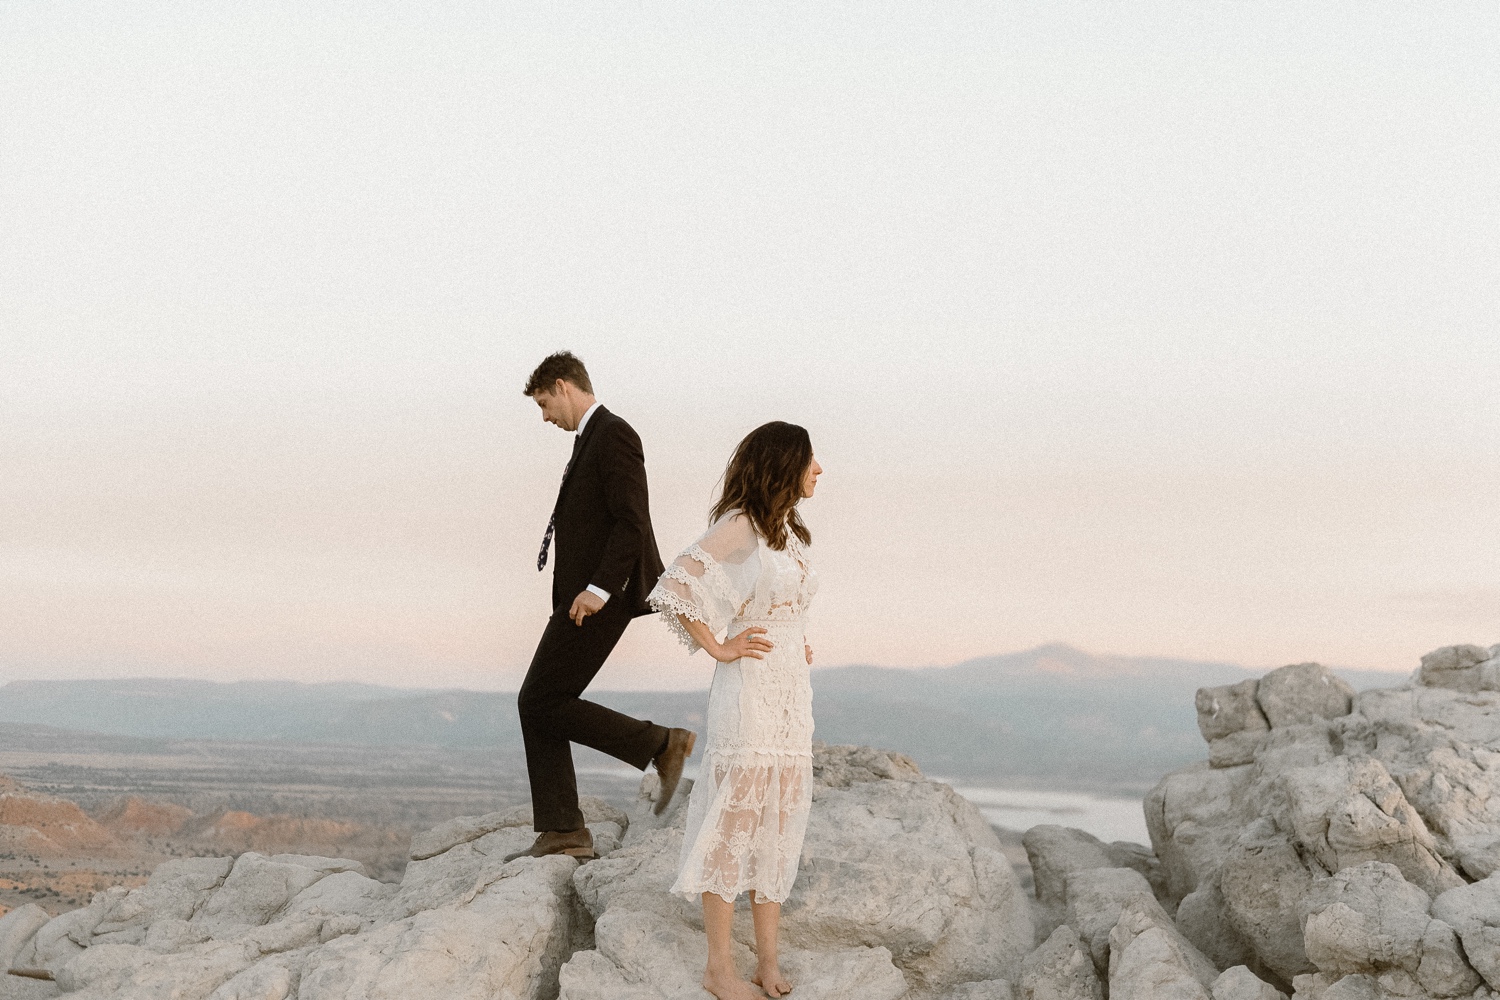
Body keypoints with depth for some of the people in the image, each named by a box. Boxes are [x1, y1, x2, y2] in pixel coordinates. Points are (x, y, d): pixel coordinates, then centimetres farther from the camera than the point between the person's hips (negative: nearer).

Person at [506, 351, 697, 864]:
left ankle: (663, 744, -4)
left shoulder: (613, 435, -12)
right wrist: (585, 593, 19)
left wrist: (598, 590, -25)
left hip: (599, 599, -10)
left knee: (543, 703, -11)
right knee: (537, 705, 7)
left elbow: (632, 523, -20)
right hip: (582, 598, 10)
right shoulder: (590, 441, 20)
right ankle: (561, 831, 8)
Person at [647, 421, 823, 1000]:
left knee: (779, 822, 10)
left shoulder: (788, 530, 14)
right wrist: (719, 649, -13)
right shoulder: (739, 526, -11)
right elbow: (673, 589, -17)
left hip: (792, 691, 8)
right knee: (734, 821, -3)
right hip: (749, 691, -8)